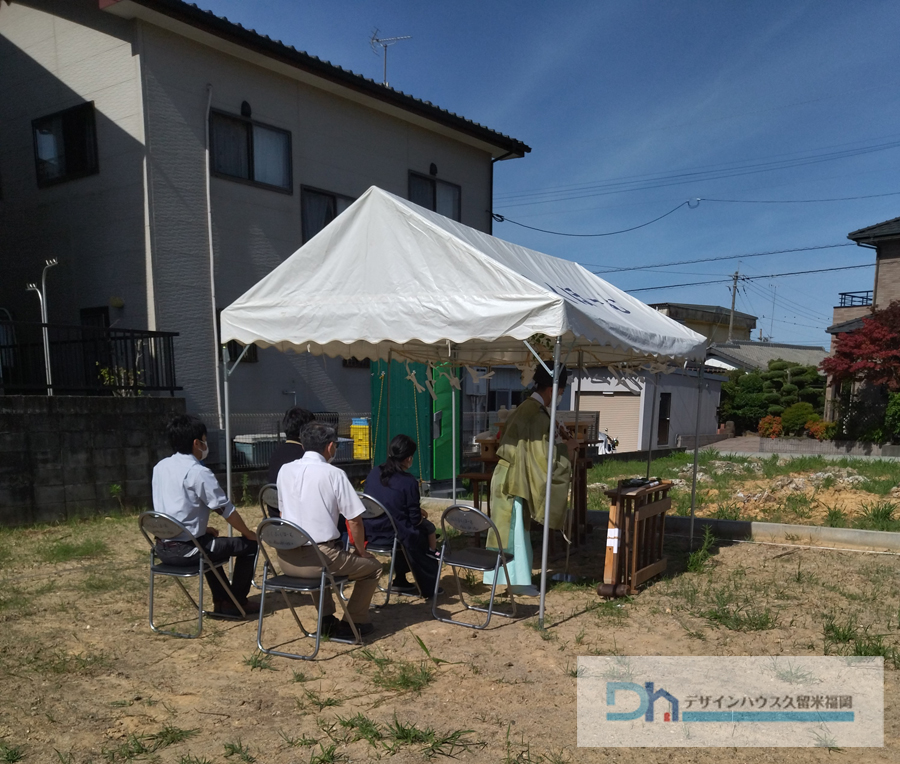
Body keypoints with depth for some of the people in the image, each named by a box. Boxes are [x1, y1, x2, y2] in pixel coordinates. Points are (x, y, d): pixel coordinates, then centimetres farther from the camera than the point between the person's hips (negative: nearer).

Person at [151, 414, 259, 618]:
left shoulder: (160, 467, 7)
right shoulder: (198, 472, -17)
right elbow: (226, 510, -13)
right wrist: (249, 533, 2)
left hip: (163, 548, 9)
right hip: (186, 550, -8)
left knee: (209, 541, 36)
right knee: (249, 544, 6)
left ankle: (221, 602, 37)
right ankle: (237, 603, 18)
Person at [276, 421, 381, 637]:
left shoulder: (285, 470, 6)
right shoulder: (334, 474, -9)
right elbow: (354, 521, -8)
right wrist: (361, 551, 9)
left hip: (286, 559, 6)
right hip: (319, 557, -6)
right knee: (372, 566, 19)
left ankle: (327, 619, 35)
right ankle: (355, 622, 21)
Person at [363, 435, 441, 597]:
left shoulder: (374, 473, 1)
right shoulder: (408, 482, -18)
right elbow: (415, 519, -13)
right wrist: (421, 516, 11)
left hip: (371, 533, 6)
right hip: (394, 535, -6)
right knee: (428, 528, 21)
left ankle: (400, 579, 33)